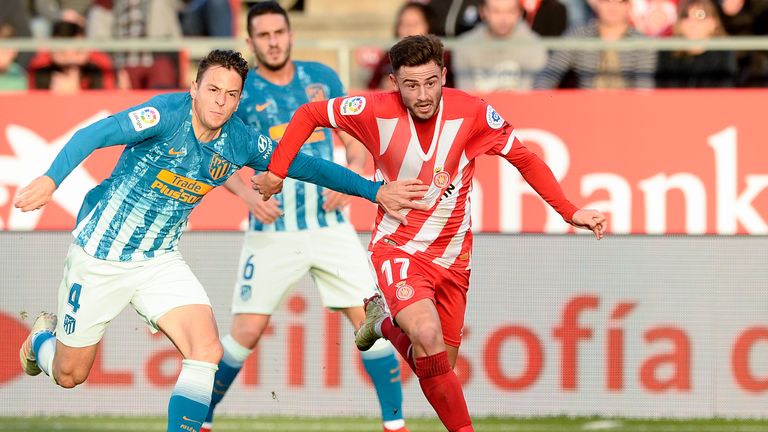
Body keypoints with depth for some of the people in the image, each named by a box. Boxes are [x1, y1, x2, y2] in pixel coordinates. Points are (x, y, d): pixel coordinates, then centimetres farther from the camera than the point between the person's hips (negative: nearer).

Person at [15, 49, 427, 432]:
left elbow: (307, 166, 7)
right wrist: (51, 178, -48)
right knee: (69, 375, 8)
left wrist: (375, 190, 4)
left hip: (159, 259, 4)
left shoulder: (242, 142, -4)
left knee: (207, 352, -18)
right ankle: (42, 338, 44)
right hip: (99, 253, -4)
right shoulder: (169, 113, -22)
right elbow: (95, 134, -33)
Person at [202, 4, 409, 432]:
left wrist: (354, 168, -10)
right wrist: (247, 193, -17)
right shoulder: (241, 91, -3)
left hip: (330, 224, 2)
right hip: (273, 231, -2)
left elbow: (355, 136, 11)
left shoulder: (322, 77, 5)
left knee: (370, 318, -5)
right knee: (247, 331, -6)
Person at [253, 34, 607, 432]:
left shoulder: (472, 113, -12)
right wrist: (276, 173, -3)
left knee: (440, 363, 8)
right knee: (427, 334, -30)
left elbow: (524, 159, 1)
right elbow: (309, 115, 0)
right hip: (396, 247, -3)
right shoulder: (376, 111, -15)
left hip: (451, 257, 3)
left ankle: (386, 322, 38)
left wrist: (570, 212, -4)